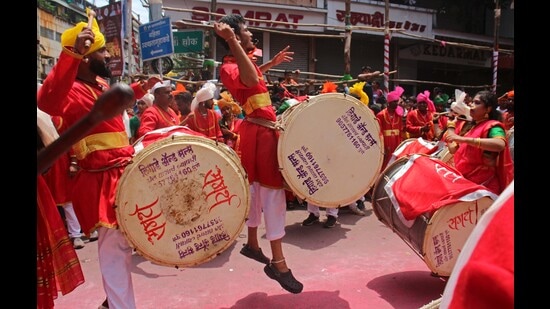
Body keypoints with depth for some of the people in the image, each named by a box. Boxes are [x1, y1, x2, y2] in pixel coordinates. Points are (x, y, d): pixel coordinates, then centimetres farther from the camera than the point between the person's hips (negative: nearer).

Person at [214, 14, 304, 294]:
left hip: (260, 130, 10)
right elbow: (251, 81, -42)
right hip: (260, 132, -10)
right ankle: (278, 262, 1)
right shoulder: (229, 67, -18)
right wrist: (232, 40, -46)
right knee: (272, 192, -7)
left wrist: (272, 63, 33)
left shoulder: (242, 60, 12)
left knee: (258, 189, 18)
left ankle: (252, 244, 33)